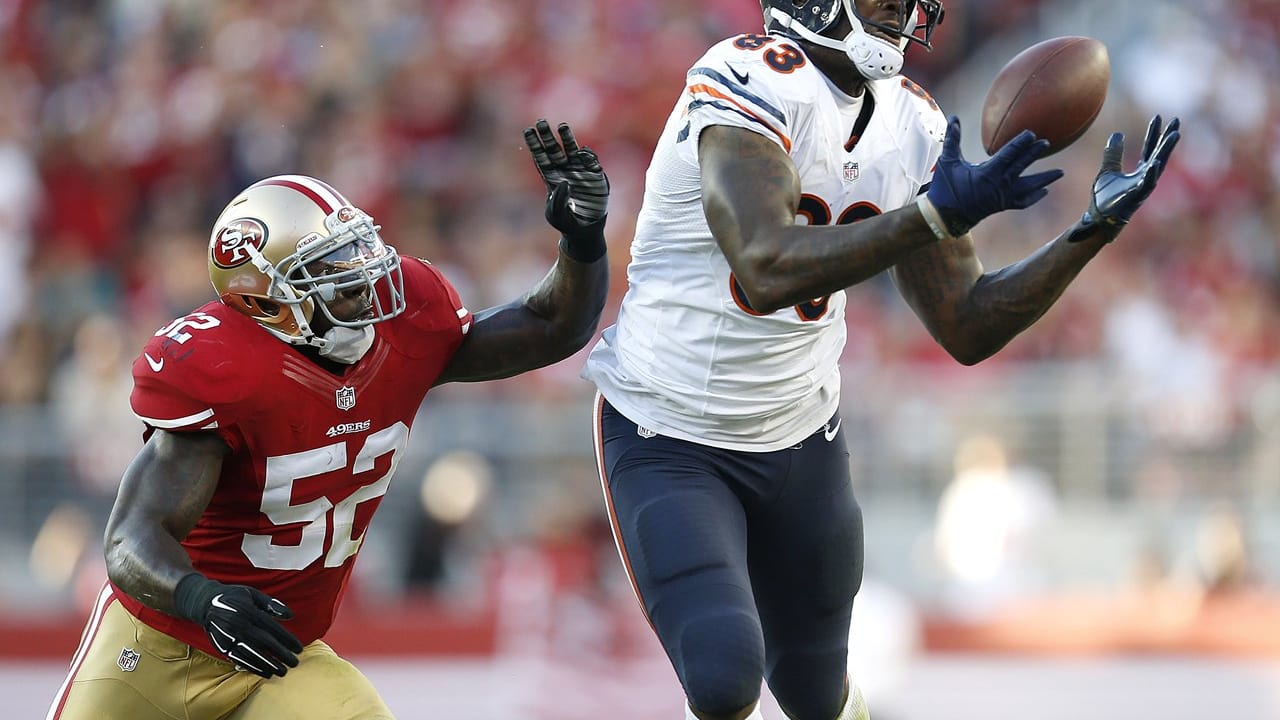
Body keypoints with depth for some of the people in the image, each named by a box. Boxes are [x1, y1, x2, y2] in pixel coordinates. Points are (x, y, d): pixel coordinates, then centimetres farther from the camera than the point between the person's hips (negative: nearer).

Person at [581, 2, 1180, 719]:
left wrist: (1092, 232, -11)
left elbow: (966, 329, 1)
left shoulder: (914, 127, -3)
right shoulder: (754, 83, -25)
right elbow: (768, 273, -39)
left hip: (799, 442, 7)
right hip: (668, 442, -6)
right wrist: (937, 214, -41)